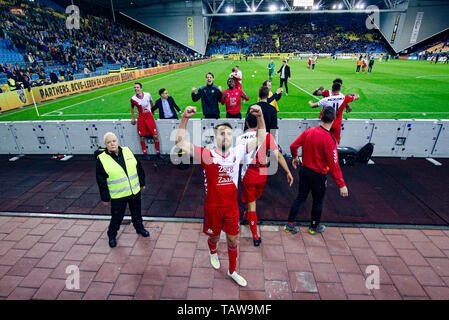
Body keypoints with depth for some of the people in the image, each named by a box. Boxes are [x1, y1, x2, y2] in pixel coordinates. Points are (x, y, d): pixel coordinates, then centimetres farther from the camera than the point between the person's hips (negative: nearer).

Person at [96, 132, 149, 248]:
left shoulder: (127, 151, -2)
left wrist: (142, 183, 12)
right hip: (118, 196, -3)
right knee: (116, 217, 9)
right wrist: (105, 198, -3)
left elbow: (139, 168, 7)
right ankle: (112, 235, 36)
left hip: (135, 192, 3)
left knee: (137, 213, 20)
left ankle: (139, 228, 45)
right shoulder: (102, 159, -11)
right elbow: (101, 182, -6)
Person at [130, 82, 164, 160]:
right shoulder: (133, 99, -10)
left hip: (149, 116, 1)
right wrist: (133, 118, 10)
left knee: (155, 136, -2)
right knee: (142, 137, 3)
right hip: (140, 118, 0)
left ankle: (158, 153, 12)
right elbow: (132, 108, 8)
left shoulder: (148, 95, -8)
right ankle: (145, 154, 19)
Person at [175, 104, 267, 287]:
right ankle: (213, 252, 59)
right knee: (214, 237, 21)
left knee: (233, 240, 16)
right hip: (213, 207, -2)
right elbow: (180, 143, -23)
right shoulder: (206, 155, -15)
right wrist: (184, 119, -35)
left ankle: (232, 271, 42)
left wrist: (260, 117, -15)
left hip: (232, 206, 2)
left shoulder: (237, 152, -6)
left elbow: (260, 140, -1)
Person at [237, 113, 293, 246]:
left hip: (247, 174, -1)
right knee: (253, 199, 27)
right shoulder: (266, 136, -5)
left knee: (251, 203, 9)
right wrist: (288, 172, -5)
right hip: (262, 174, 1)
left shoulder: (240, 138, -2)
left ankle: (255, 236, 13)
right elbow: (278, 155, -10)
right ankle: (246, 216, 53)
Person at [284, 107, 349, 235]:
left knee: (300, 198, 17)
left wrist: (295, 157, 22)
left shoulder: (309, 131, -7)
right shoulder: (329, 139, -23)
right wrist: (341, 185, -15)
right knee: (318, 201, 18)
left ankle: (289, 224, 23)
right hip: (318, 175, -4)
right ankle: (314, 227, 36)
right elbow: (333, 165, -22)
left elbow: (293, 146, 1)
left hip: (304, 170, 5)